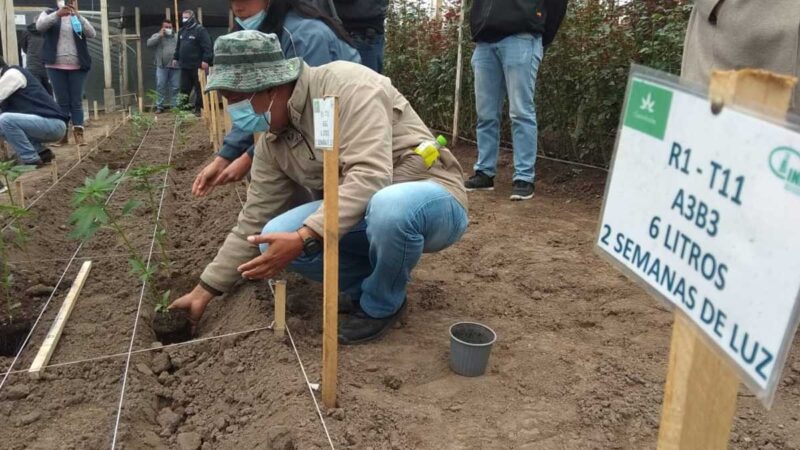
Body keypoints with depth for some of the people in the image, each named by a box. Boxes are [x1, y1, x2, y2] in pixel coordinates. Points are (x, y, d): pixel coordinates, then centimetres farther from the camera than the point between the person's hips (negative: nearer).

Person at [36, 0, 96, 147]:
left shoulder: (78, 18, 13)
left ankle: (78, 134, -4)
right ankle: (62, 134, 2)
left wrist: (77, 15, -17)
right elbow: (40, 26, -12)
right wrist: (57, 14, -27)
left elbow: (92, 34, -5)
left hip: (77, 66, 1)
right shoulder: (49, 14, 9)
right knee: (62, 101, 0)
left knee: (76, 101, -2)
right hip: (56, 66, -1)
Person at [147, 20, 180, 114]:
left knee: (175, 87, 2)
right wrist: (160, 36, -8)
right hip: (162, 67, -1)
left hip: (175, 67, 1)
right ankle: (159, 106, 4)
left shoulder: (177, 37, 14)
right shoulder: (157, 36, 10)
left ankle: (175, 106, 9)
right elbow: (149, 44, -6)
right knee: (160, 87, -2)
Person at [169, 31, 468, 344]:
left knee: (389, 208, -42)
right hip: (361, 212, 6)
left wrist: (305, 238, -36)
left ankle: (382, 303, -10)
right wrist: (205, 290, 7)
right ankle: (369, 283, 8)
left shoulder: (345, 84, -21)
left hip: (433, 199, -6)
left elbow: (368, 175, -32)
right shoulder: (272, 142, 1)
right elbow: (254, 222, 6)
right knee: (276, 238, -15)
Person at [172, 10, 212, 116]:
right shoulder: (182, 31, 17)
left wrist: (206, 60, -21)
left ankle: (198, 109, 6)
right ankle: (183, 107, 13)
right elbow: (178, 46, 26)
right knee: (184, 88, 8)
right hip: (184, 65, 7)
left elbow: (207, 46, -14)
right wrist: (175, 58, 19)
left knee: (199, 88, 0)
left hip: (197, 65, -7)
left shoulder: (200, 30, -7)